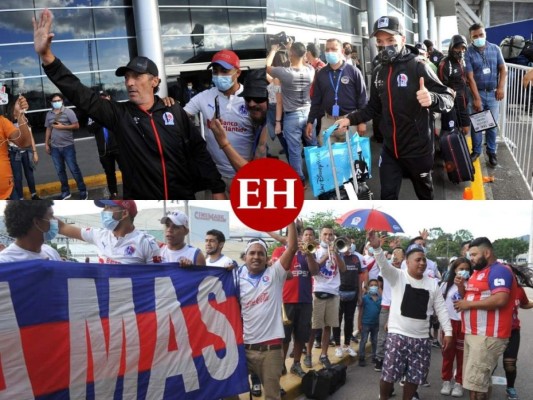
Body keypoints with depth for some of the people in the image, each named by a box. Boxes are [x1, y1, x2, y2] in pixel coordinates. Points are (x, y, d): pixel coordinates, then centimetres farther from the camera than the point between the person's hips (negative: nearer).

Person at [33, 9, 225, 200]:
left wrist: (217, 189, -5)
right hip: (141, 199, 0)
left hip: (183, 197, 0)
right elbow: (80, 95, -10)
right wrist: (47, 56, -20)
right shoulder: (119, 114, -2)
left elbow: (198, 150, -1)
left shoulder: (175, 111, -2)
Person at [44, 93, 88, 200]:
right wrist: (46, 144, 13)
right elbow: (48, 129, 15)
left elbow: (76, 126, -8)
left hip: (68, 146, -4)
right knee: (60, 171, 9)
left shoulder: (68, 112, -4)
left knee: (74, 169, -1)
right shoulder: (49, 114, 9)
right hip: (55, 147, 4)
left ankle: (83, 191, 9)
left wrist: (62, 127, -14)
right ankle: (65, 192, 20)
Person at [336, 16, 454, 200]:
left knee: (425, 193, 17)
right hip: (390, 150, 4)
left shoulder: (417, 67, -13)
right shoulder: (378, 72, 4)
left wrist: (431, 98, -38)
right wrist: (351, 118, 1)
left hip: (417, 149, -4)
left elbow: (449, 98, -16)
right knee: (387, 196, 8)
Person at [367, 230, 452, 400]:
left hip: (422, 338, 4)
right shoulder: (398, 276, -4)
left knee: (415, 377, 11)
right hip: (398, 335, -3)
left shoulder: (432, 284, 7)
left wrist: (448, 332, 1)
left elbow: (441, 309, 8)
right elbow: (384, 266, -24)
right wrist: (377, 248, -43)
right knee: (389, 375, -1)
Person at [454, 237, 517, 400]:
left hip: (488, 336, -10)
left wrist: (469, 304, -18)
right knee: (477, 381, 15)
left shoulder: (499, 271, -12)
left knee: (475, 382, -10)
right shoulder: (478, 272, 18)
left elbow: (500, 300, -25)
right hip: (473, 333, 10)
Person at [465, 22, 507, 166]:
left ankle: (491, 152, 21)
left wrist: (501, 87, -6)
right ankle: (476, 151, 21)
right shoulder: (468, 52, -10)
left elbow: (503, 69, 6)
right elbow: (470, 77, -12)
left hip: (493, 93, 2)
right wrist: (476, 98, -14)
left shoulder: (495, 49, 1)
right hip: (477, 93, -2)